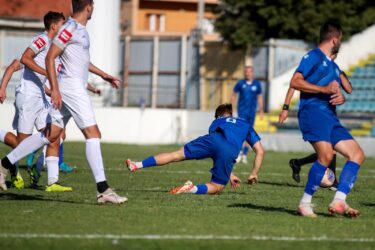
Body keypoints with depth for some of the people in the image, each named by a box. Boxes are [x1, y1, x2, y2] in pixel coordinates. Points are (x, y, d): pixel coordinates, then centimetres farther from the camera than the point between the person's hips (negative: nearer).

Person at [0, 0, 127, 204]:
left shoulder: (80, 29, 17)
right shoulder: (70, 28, -13)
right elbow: (50, 58, -16)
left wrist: (103, 75, 34)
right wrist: (54, 89, -21)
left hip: (76, 88, 10)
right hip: (72, 87, -10)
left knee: (51, 135, 14)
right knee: (93, 134, -12)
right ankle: (103, 190, -16)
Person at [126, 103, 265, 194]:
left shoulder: (216, 122, 40)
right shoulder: (246, 125, 39)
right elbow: (260, 151, 32)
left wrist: (230, 175, 42)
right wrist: (254, 174, 38)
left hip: (214, 140, 1)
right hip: (230, 152, -1)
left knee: (177, 155, 4)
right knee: (217, 187, 10)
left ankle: (137, 165, -8)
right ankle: (193, 189, -20)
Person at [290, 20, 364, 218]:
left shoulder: (334, 66, 28)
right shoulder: (313, 57, 1)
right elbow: (295, 82, -10)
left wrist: (341, 98, 9)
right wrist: (325, 89, -15)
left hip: (330, 116, 9)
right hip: (313, 111, -9)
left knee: (357, 154, -3)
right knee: (326, 155, -28)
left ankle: (338, 202, -10)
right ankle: (305, 203, -18)